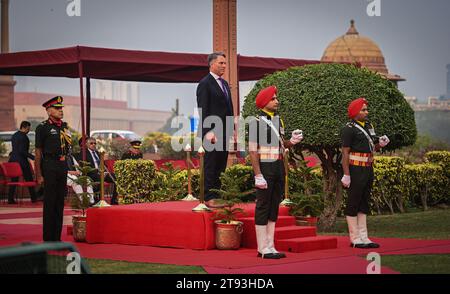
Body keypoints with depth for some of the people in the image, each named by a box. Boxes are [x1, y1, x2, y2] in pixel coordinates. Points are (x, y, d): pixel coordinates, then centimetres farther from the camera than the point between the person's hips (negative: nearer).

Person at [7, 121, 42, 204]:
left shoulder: (14, 135, 12)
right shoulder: (23, 136, -15)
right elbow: (22, 151, -20)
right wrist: (32, 157, -19)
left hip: (13, 159, 8)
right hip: (21, 160, -8)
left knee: (14, 180, 7)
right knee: (29, 179, 4)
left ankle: (10, 199, 2)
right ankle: (34, 197, 10)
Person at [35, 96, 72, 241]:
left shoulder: (64, 126, 13)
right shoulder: (42, 127, -6)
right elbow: (38, 153, -8)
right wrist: (39, 175, -12)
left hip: (63, 166, 7)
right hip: (49, 167, -6)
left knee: (60, 201, 10)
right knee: (50, 202, -3)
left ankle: (57, 237, 17)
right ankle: (48, 239, 2)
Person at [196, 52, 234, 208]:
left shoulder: (224, 84, 18)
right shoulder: (205, 84, -8)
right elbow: (203, 110, -13)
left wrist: (231, 129, 13)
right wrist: (209, 131, -19)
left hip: (224, 132, 8)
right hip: (212, 132, -8)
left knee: (221, 166, 9)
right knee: (211, 166, -4)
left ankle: (218, 195, 14)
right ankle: (209, 198, -1)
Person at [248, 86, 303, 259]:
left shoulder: (278, 121, 12)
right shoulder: (256, 122, -10)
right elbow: (253, 150, -14)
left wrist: (292, 141, -2)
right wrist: (258, 176, -19)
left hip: (279, 167, 8)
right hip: (265, 167, -8)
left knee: (274, 208, 10)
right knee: (263, 208, -3)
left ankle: (270, 246, 16)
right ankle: (263, 249, 0)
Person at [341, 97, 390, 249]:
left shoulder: (368, 126, 15)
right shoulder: (349, 129, -11)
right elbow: (345, 152, -14)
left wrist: (380, 144, 2)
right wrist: (346, 175, -19)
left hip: (368, 169, 9)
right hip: (356, 170, -9)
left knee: (364, 203, 11)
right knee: (353, 204, -3)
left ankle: (363, 237, 15)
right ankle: (355, 239, 1)